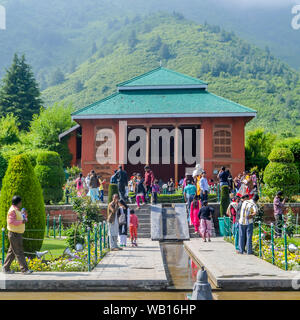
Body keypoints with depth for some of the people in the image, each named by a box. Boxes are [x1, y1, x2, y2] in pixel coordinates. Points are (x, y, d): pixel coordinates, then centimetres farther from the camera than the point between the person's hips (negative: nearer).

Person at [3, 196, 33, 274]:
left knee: (12, 252, 14)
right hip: (14, 234, -10)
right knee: (19, 253, -7)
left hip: (18, 234, 10)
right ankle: (24, 269, -6)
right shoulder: (12, 211, -16)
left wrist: (24, 215, 7)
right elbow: (11, 221, -25)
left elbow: (24, 220, 24)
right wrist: (21, 222, -25)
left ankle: (6, 268, 21)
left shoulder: (17, 210, 16)